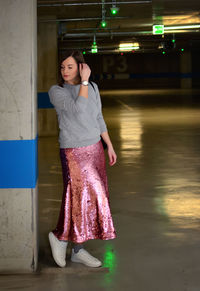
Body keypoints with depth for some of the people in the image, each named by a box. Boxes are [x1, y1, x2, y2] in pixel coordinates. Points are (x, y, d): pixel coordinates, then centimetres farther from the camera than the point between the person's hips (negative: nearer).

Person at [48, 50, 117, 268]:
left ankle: (78, 249, 16)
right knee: (83, 197, -7)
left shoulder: (93, 87, 8)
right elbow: (78, 110, -24)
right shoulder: (56, 91, -8)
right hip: (74, 152, -6)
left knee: (91, 199, 7)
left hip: (95, 149, 6)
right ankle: (60, 236, 14)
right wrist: (84, 81, -19)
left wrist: (109, 146, 14)